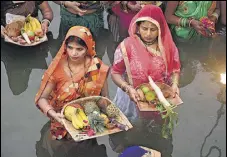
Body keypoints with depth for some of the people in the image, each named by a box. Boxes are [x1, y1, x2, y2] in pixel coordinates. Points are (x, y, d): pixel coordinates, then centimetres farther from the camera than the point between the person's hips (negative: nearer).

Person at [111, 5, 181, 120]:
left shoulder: (168, 46, -7)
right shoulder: (127, 45, -15)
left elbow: (174, 70, 5)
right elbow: (115, 72, -9)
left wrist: (174, 84, -14)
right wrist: (128, 88, -24)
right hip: (134, 98, -1)